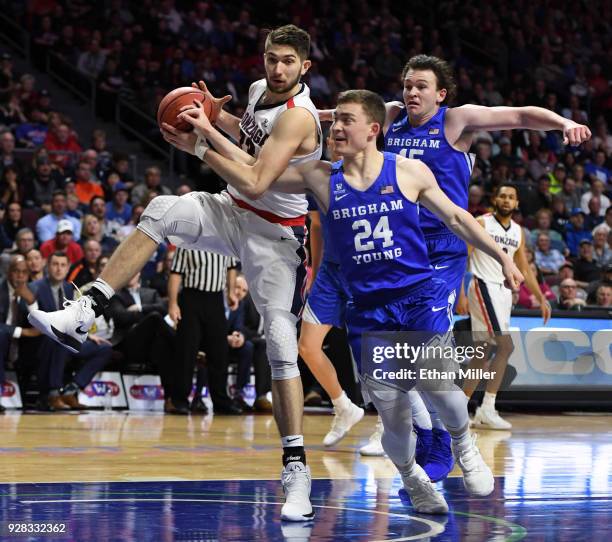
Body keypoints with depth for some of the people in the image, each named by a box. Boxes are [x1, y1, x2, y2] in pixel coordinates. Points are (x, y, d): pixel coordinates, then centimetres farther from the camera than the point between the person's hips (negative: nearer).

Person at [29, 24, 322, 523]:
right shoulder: (259, 90, 4)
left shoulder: (298, 117, -22)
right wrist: (218, 116, 9)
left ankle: (296, 471, -9)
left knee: (282, 346, -12)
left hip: (276, 233, -7)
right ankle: (84, 314, -26)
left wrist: (203, 142, -28)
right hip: (233, 212, 7)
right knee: (161, 210, -21)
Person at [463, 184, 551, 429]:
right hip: (484, 288, -7)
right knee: (506, 345, -17)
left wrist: (541, 299, 13)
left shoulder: (518, 232, 13)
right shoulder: (481, 224, -7)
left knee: (482, 352, 7)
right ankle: (487, 409, -14)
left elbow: (524, 269, 19)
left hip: (503, 291, 7)